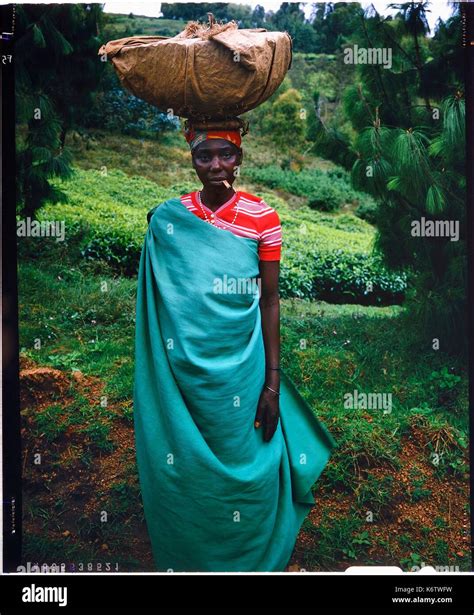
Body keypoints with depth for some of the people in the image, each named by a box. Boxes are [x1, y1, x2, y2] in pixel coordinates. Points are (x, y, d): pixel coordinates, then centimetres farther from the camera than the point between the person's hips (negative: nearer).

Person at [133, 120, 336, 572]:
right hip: (183, 369, 1)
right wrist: (160, 376, 4)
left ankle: (250, 563, 35)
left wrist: (273, 384, -6)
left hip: (241, 367, -1)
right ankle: (187, 562, 36)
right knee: (183, 472, 11)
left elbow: (270, 301, -3)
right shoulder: (166, 219, -1)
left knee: (245, 471, 9)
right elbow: (155, 298, 5)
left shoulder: (262, 218, -4)